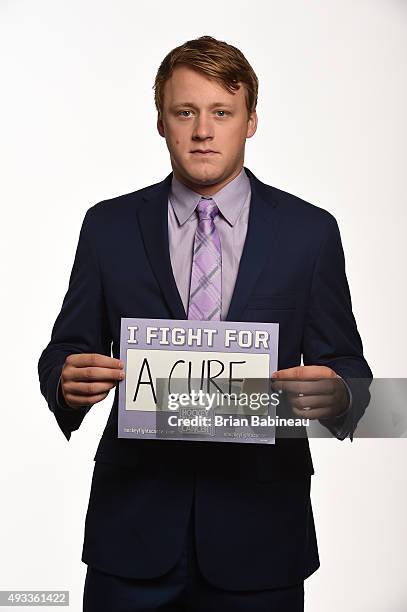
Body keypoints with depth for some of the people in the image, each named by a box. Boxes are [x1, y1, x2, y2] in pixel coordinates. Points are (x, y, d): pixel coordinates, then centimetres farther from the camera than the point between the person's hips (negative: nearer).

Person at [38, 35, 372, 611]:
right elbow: (67, 350, 5)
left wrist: (336, 394, -21)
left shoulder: (310, 231, 1)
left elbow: (347, 366, 2)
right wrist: (67, 379, -17)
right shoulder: (109, 226, 3)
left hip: (259, 527, 0)